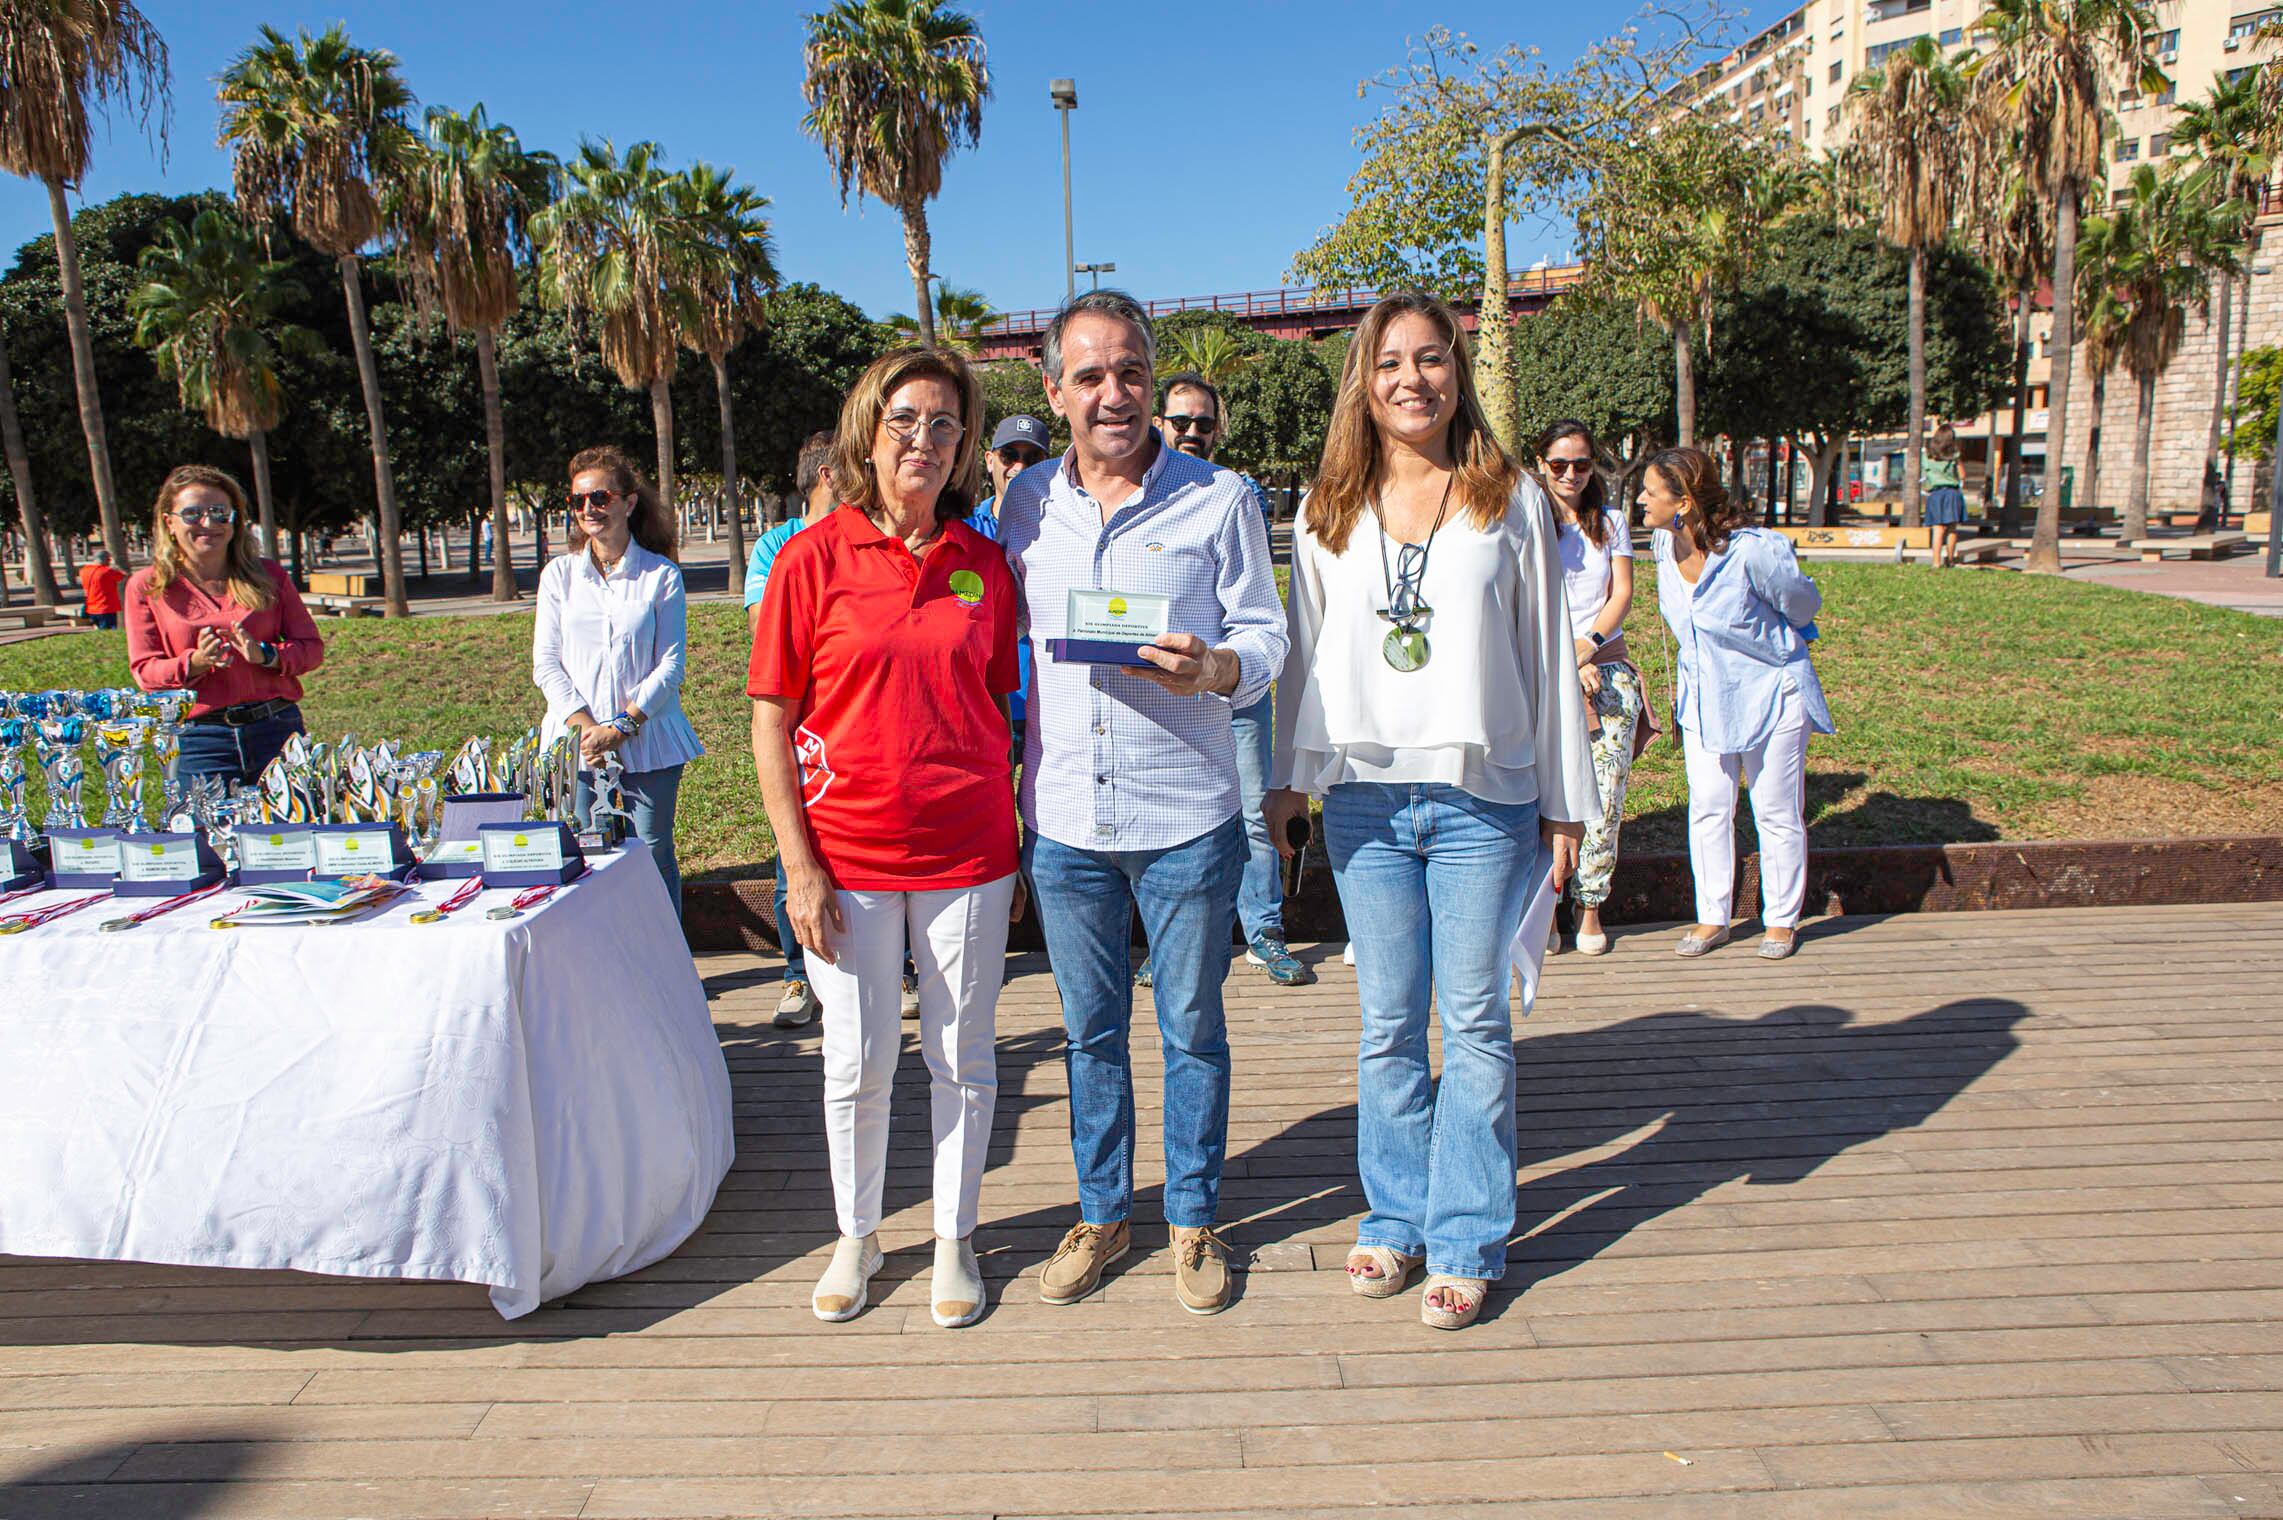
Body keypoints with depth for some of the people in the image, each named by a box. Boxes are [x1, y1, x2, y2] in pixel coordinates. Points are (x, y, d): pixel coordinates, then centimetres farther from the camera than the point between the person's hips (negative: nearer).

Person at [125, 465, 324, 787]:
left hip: (278, 732, 1)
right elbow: (144, 671, 3)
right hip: (198, 742, -1)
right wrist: (195, 662, -16)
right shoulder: (147, 587, 5)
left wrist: (265, 655, -12)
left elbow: (313, 648, 7)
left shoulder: (269, 576, 8)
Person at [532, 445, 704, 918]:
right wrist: (585, 728, -10)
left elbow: (670, 666, -2)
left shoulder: (661, 575, 0)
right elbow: (546, 664, 4)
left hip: (648, 742, -2)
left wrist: (621, 727, -12)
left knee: (653, 856, 3)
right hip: (577, 743, 2)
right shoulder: (559, 574, 7)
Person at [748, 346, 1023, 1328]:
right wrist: (799, 867, -8)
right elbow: (770, 721, -3)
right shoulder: (814, 559, -4)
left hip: (967, 856, 2)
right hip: (849, 855, -1)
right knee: (857, 1062, 10)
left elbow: (998, 713, 9)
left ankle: (955, 1239, 30)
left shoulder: (983, 564, 3)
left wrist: (1013, 849, 7)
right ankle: (856, 1236, 33)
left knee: (964, 1057, 10)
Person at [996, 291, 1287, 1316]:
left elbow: (1264, 637, -2)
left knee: (1192, 1028, 10)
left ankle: (1193, 1219, 28)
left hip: (1186, 819, -2)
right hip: (1062, 819, 3)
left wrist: (1214, 669, -25)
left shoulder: (1218, 499, -2)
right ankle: (1101, 1213, 32)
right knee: (1090, 1029, 15)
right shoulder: (1025, 503, 6)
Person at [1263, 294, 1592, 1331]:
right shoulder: (1327, 513, 8)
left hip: (1483, 801, -2)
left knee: (1476, 1023, 4)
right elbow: (1306, 655, 13)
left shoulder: (1511, 500, 3)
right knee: (1388, 1024, 9)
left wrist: (1564, 801, 3)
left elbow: (1547, 656, 4)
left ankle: (1466, 1239, 17)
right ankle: (1396, 1217, 26)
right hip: (1365, 799, 2)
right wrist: (1288, 779, 11)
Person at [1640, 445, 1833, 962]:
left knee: (1777, 813, 7)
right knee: (1707, 808, 6)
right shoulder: (1664, 544, -9)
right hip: (1704, 696, 5)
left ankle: (1782, 920, 23)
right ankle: (1713, 919, 19)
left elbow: (1803, 604, -8)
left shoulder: (1753, 550, -28)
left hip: (1769, 692, -5)